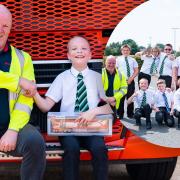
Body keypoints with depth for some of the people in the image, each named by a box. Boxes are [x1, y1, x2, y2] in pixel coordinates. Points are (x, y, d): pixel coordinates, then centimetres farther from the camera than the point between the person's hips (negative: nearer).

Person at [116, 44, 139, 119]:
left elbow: (136, 71, 8)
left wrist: (131, 79, -6)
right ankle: (120, 114, 7)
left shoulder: (132, 60, 11)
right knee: (121, 98, -1)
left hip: (130, 81, 2)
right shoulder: (118, 59, 6)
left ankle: (130, 114, 12)